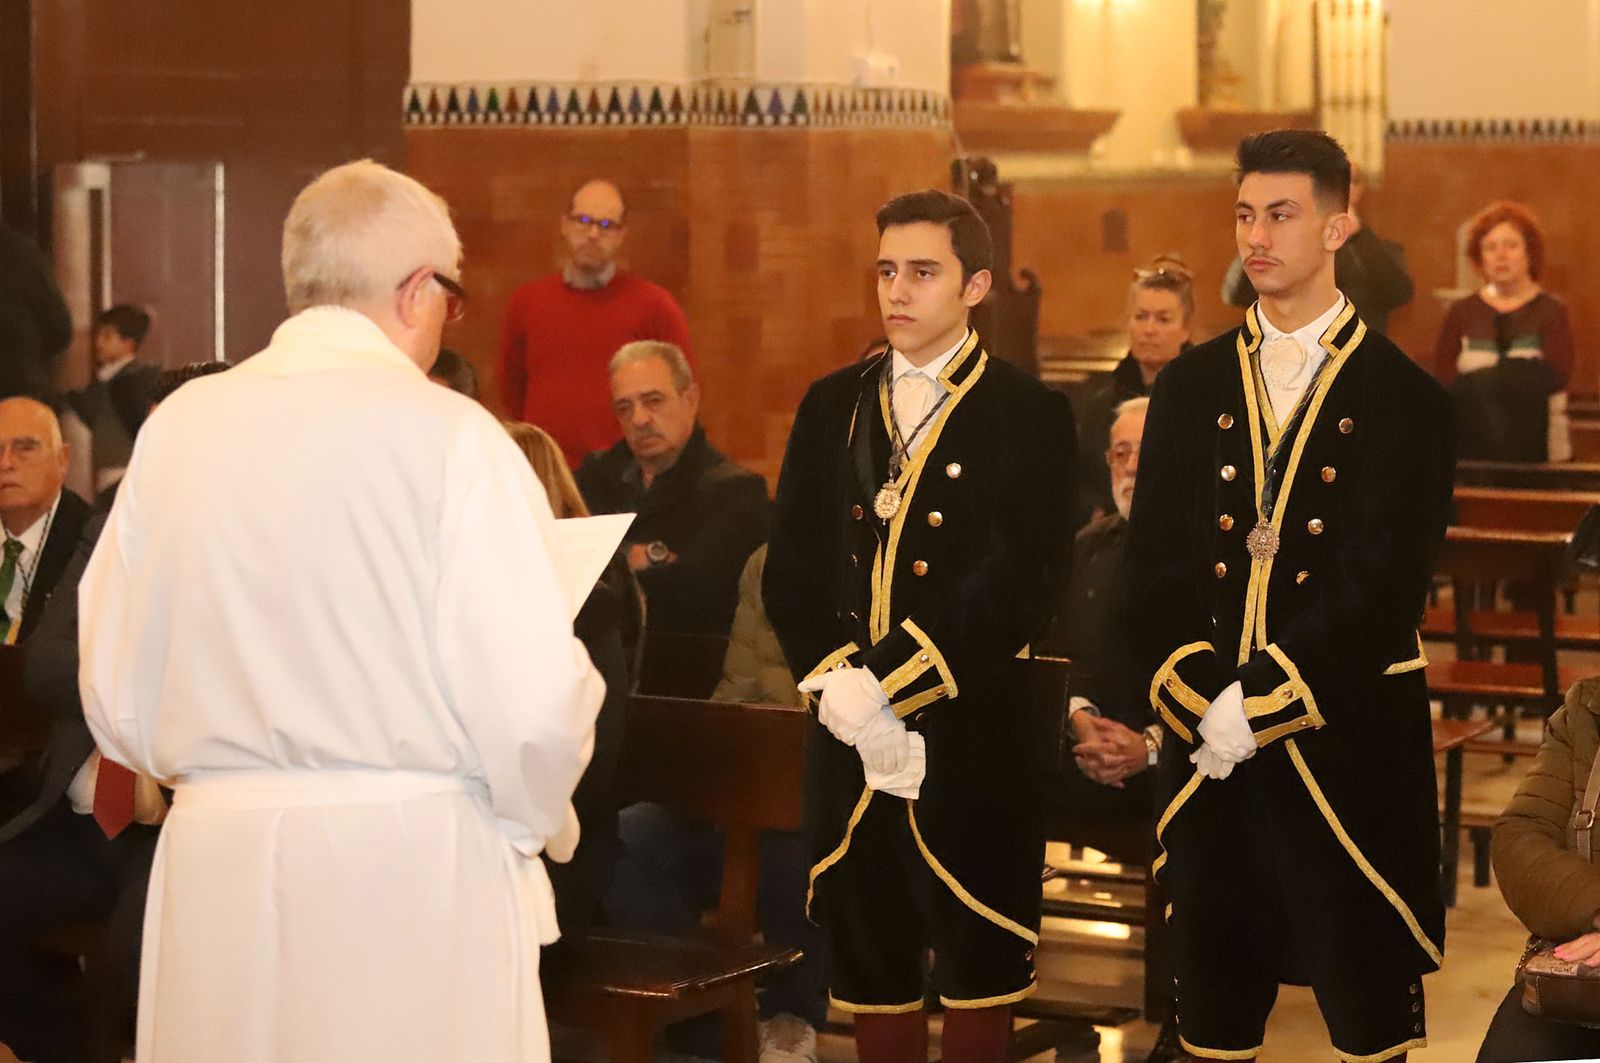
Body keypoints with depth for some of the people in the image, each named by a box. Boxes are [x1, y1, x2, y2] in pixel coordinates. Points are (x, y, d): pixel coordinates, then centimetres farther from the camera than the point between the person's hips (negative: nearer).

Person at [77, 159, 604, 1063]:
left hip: (216, 867, 4)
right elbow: (533, 705, -13)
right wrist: (541, 821, 8)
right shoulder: (451, 436, -10)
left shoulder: (177, 428, 2)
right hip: (415, 866, -4)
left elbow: (115, 695, 5)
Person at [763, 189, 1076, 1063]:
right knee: (868, 955, 9)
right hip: (850, 735, 4)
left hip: (975, 733, -4)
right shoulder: (832, 406, 12)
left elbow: (1022, 586, -12)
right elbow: (789, 568, 9)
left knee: (979, 956, 3)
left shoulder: (1029, 414, -2)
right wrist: (832, 678, -8)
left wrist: (891, 684, -17)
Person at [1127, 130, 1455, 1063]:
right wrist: (1201, 697, -10)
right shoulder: (1191, 388, 10)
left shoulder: (1407, 398, -1)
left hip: (1349, 744, -3)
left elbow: (1387, 583, -9)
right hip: (1209, 742, 3)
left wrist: (1264, 704, -15)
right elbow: (1155, 565, 5)